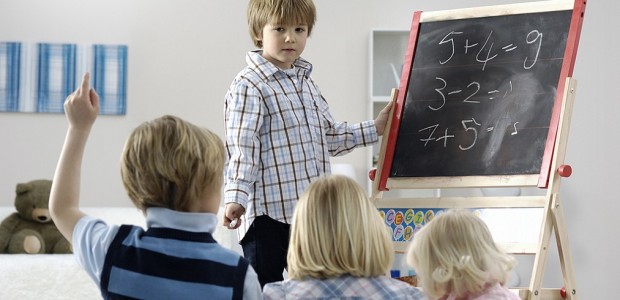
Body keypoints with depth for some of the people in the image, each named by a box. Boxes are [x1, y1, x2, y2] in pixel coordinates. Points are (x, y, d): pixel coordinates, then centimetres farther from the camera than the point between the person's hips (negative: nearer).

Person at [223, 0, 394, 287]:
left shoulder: (306, 82, 16)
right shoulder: (249, 86, -10)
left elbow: (329, 136, 24)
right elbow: (242, 148, -16)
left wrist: (374, 128, 20)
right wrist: (236, 198, -24)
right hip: (268, 212, -8)